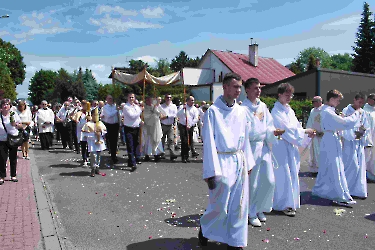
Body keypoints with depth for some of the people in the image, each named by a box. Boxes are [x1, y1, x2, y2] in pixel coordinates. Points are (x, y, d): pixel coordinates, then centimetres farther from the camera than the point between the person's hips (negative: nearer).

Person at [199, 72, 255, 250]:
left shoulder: (241, 111, 7)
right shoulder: (213, 111, -11)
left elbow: (245, 139, 13)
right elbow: (209, 143, -12)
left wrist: (248, 163, 13)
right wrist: (211, 172, -14)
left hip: (239, 161, 6)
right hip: (222, 162, -5)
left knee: (239, 205, 11)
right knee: (220, 206, 3)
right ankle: (204, 227, 32)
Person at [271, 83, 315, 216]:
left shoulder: (289, 110, 14)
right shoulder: (276, 111, -11)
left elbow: (296, 126, 14)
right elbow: (287, 128, -16)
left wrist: (307, 133, -3)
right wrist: (305, 131, -12)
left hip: (291, 145, 8)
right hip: (281, 146, -8)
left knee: (292, 174, 11)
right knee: (284, 175, -3)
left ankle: (291, 202, 23)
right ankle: (284, 204, 7)